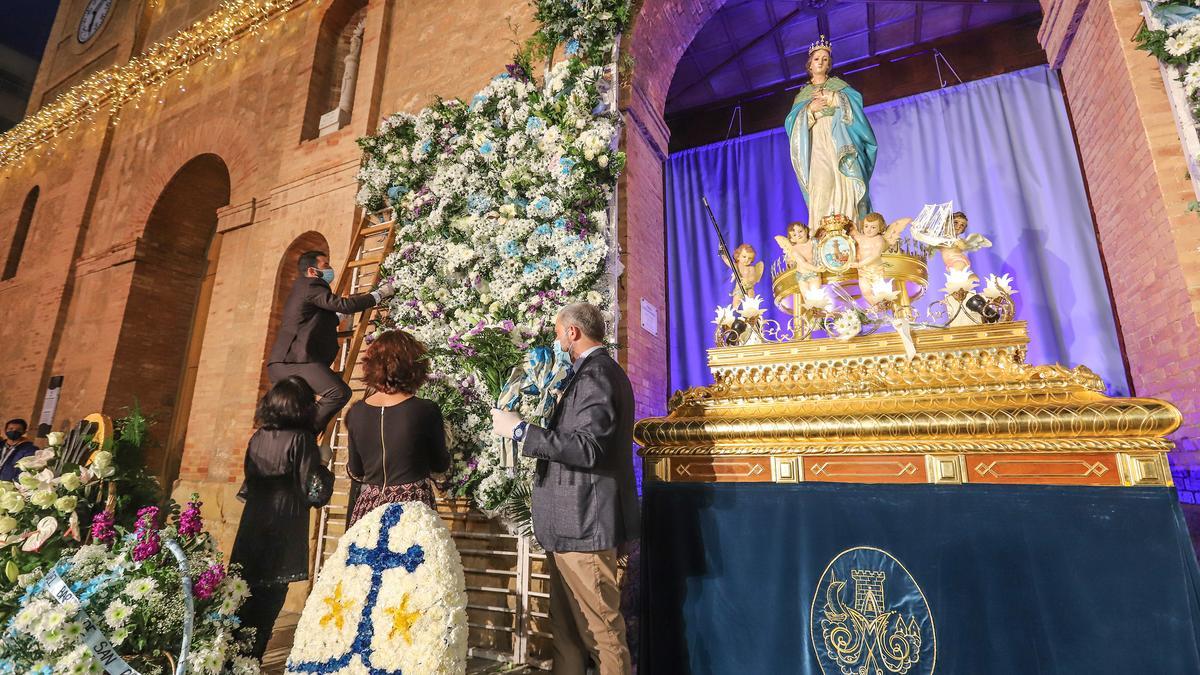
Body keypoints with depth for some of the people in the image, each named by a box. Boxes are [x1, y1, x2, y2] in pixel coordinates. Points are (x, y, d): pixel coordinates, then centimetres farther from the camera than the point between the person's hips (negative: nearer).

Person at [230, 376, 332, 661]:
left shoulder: (258, 438, 2)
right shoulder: (301, 439, -17)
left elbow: (249, 483, 16)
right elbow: (316, 493, -18)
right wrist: (324, 467, -1)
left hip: (252, 531, 6)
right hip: (282, 538, -6)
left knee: (244, 598, 19)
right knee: (267, 604, 7)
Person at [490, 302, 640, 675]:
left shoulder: (596, 373, -16)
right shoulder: (600, 371, 16)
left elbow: (586, 448, -26)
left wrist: (520, 429, -21)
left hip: (585, 521, -10)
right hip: (576, 519, 10)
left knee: (599, 627, 2)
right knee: (566, 625, 19)